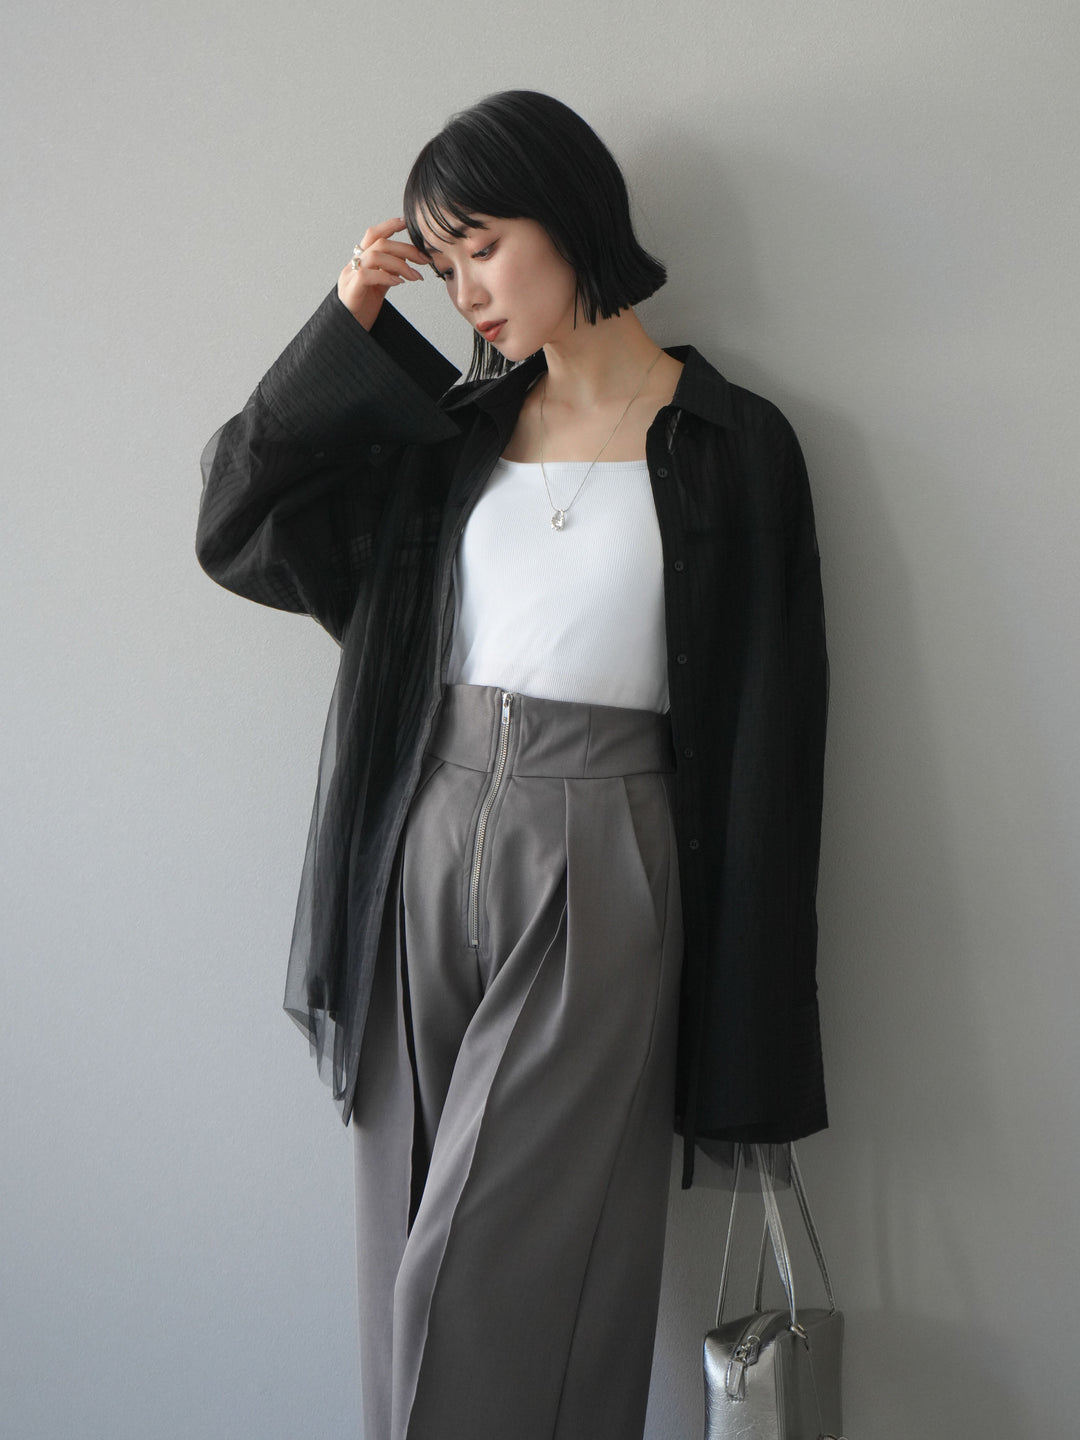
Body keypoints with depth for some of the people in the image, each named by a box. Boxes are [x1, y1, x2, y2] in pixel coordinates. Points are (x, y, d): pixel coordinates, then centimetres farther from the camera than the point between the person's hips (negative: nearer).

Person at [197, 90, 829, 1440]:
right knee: (409, 1253, 10)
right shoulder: (452, 426, 12)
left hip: (593, 873, -4)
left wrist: (742, 1028, -5)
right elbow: (237, 526, 10)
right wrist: (348, 324, 3)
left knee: (492, 1276, -3)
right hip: (428, 847, 5)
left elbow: (759, 734, -3)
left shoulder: (729, 446, -1)